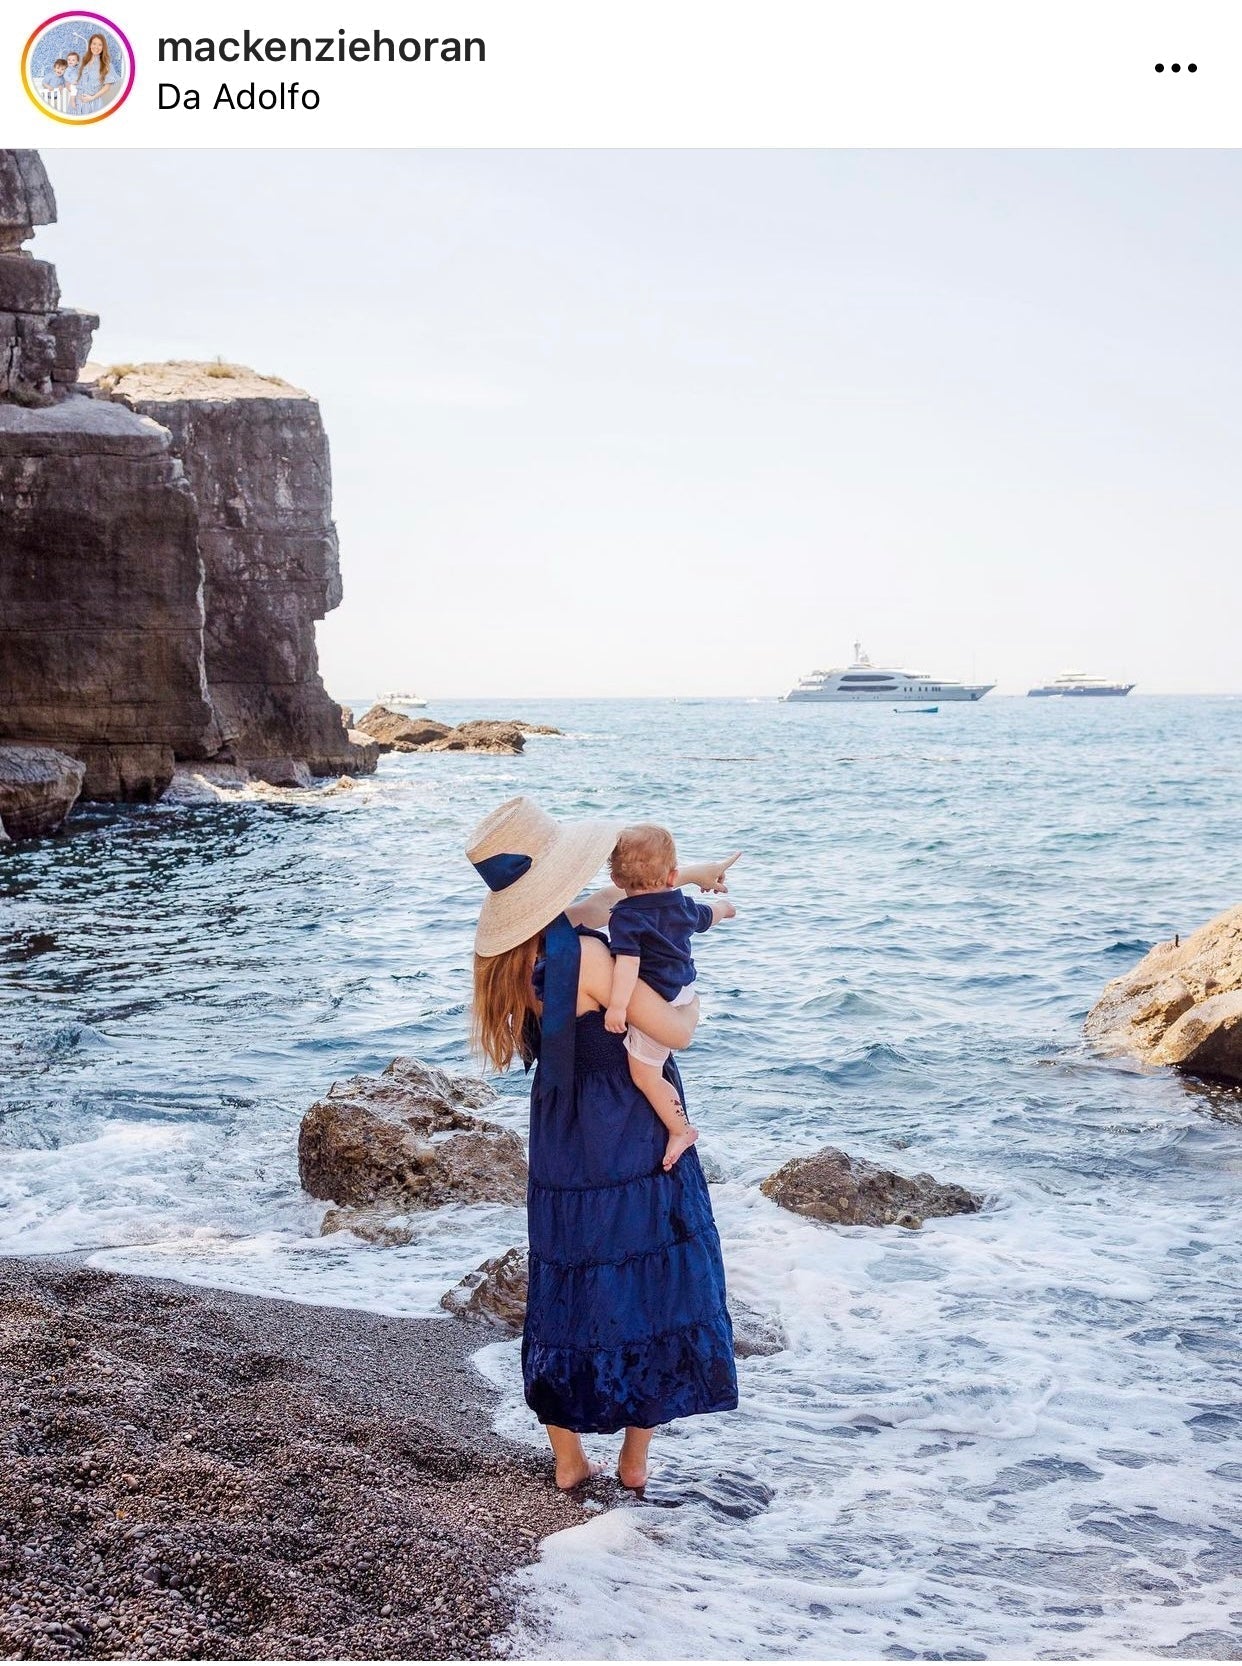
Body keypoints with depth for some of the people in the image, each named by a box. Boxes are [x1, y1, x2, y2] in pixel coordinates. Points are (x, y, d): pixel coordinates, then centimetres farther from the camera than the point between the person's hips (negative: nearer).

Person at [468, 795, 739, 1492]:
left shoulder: (517, 948, 1)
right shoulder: (584, 954, -25)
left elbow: (615, 892, 18)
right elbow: (676, 1032, -21)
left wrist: (690, 873, 23)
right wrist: (693, 1004, 2)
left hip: (561, 1150, 7)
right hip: (630, 1152, -7)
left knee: (565, 1293, 14)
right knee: (653, 1290, 8)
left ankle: (569, 1460, 24)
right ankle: (635, 1460, 17)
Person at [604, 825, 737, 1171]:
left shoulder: (626, 917, -19)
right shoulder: (681, 904, 4)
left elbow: (628, 961, -33)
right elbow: (705, 916, 26)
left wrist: (617, 1005, -39)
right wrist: (724, 907, 50)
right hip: (684, 993, 8)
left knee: (644, 1074, 2)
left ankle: (680, 1129, 7)